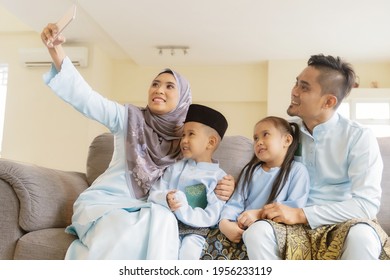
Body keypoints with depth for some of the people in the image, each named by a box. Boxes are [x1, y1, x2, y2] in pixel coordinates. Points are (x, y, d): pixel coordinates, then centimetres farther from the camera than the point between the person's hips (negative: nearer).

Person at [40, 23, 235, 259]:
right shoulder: (130, 118, 1)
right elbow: (86, 98, -12)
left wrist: (224, 187, -14)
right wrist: (57, 53, -25)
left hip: (147, 212, 3)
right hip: (105, 202, -3)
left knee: (163, 222, -33)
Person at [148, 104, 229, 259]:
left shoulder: (219, 177, -1)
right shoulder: (176, 168, 11)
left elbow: (211, 217, -9)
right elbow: (154, 193, 5)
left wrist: (182, 211, -22)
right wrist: (166, 200, -18)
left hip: (196, 230, -2)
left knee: (188, 251, -30)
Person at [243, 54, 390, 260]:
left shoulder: (359, 137, -6)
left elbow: (367, 203, -16)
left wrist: (301, 213, -22)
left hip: (343, 224, -2)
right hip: (296, 225, 2)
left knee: (361, 236, -37)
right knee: (257, 232, -30)